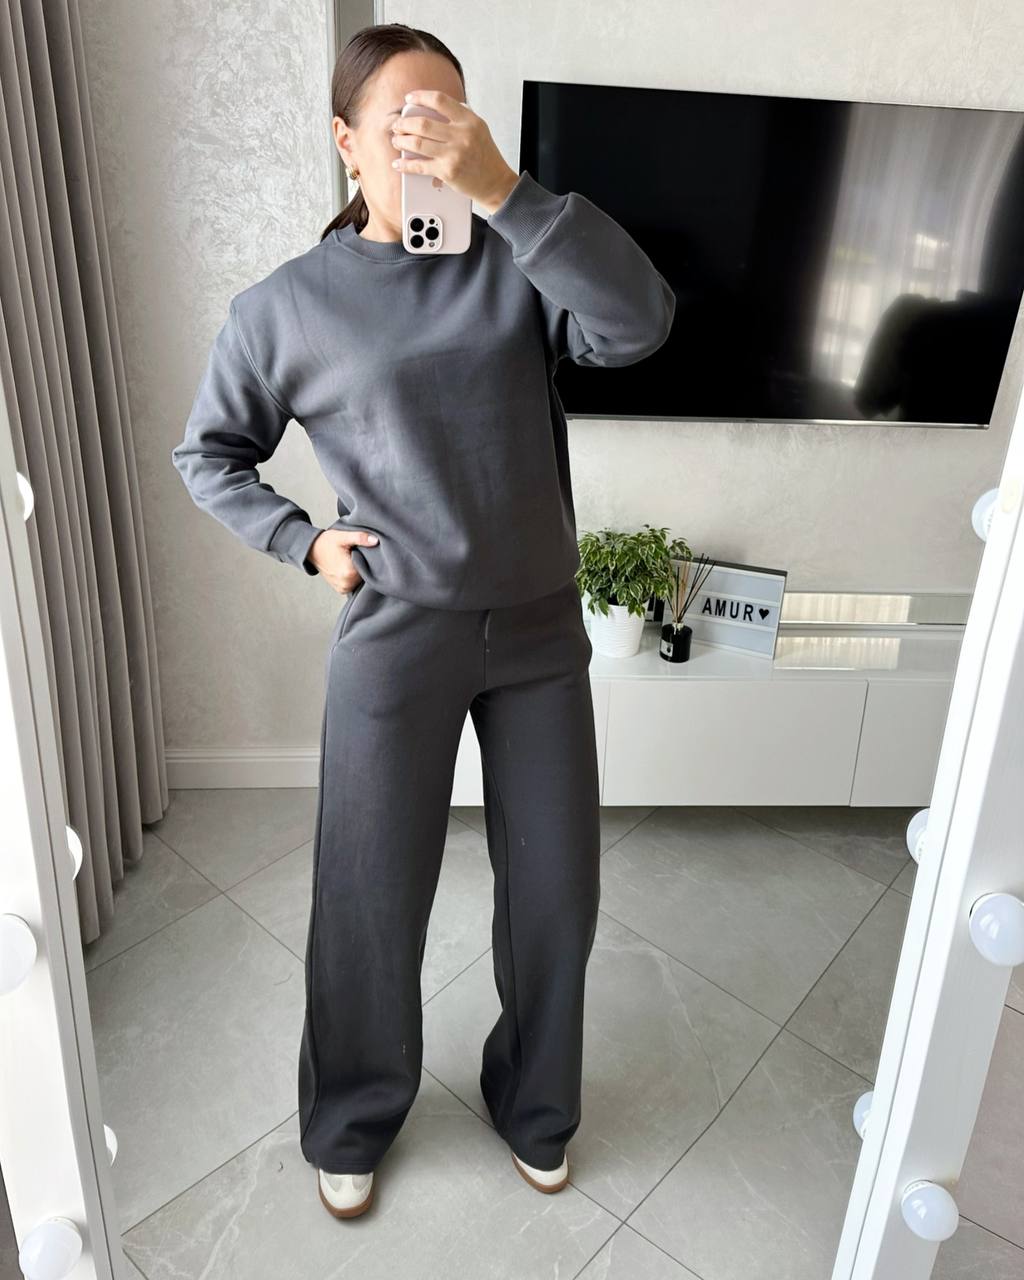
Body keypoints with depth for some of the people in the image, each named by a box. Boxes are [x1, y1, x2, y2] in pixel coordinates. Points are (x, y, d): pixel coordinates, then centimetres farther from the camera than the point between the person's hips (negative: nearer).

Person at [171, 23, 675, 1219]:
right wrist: (303, 541, -4)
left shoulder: (519, 262, -1)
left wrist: (506, 189, -26)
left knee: (556, 888, 13)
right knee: (373, 900, 11)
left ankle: (533, 1104, 42)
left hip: (540, 627, 2)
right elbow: (207, 452, 9)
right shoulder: (285, 305, -4)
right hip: (394, 637, -2)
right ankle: (352, 1120, 40)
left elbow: (638, 323, -20)